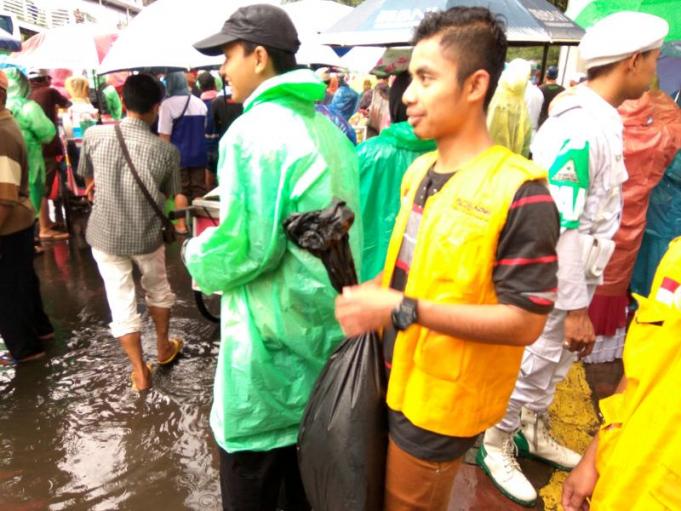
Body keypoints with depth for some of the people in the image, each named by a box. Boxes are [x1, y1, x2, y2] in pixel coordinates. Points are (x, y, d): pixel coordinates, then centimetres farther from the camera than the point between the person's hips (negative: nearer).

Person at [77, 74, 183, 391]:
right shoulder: (166, 151, -17)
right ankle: (163, 348, 42)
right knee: (157, 289, 24)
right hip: (147, 236, 0)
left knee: (121, 301, 11)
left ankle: (140, 372, 20)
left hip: (104, 235, 1)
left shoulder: (94, 135, -12)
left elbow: (87, 178, 6)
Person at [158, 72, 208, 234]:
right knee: (199, 190, 8)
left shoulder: (168, 104, -12)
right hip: (199, 154, 4)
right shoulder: (200, 103, 5)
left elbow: (164, 136, -12)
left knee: (180, 190, 6)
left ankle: (182, 224, 9)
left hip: (179, 155, -4)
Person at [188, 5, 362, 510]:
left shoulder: (253, 131, -16)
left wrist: (197, 255, -1)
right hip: (326, 320, 9)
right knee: (307, 464, 23)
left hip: (272, 333, -8)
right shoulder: (328, 128, 10)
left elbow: (246, 249, -22)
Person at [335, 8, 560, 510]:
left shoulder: (519, 193, -22)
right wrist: (371, 292, -3)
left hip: (441, 402, -7)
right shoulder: (420, 171, 3)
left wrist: (403, 309, -29)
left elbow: (525, 321, -23)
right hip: (392, 379, 7)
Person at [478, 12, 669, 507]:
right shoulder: (580, 129, -25)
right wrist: (576, 307, -20)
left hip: (576, 270, 9)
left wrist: (584, 293, 17)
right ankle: (496, 446, 30)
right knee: (531, 364, 8)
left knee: (554, 362, 23)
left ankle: (533, 431, 44)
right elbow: (560, 228, -26)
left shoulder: (599, 117, 6)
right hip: (555, 276, -9)